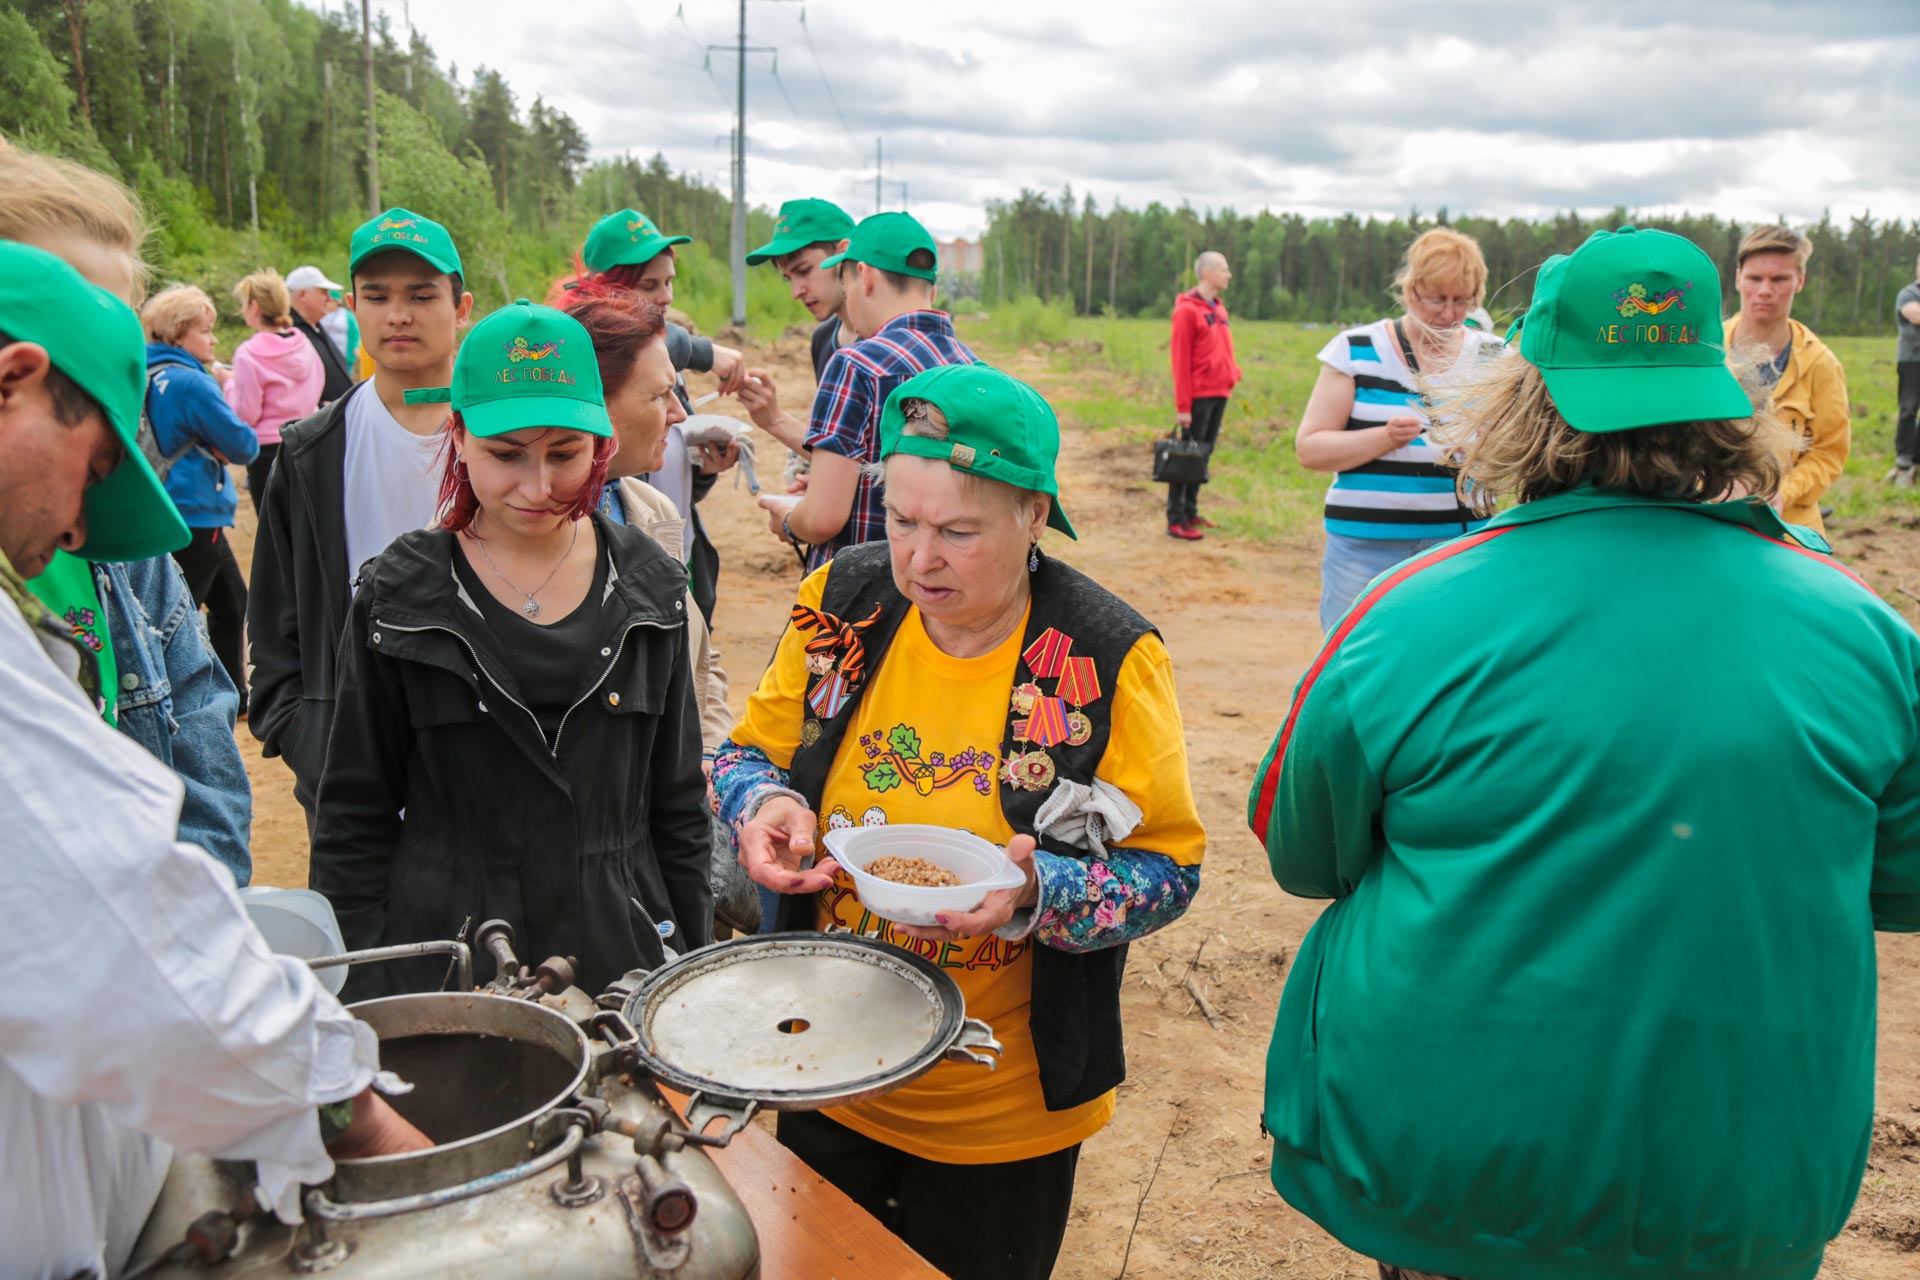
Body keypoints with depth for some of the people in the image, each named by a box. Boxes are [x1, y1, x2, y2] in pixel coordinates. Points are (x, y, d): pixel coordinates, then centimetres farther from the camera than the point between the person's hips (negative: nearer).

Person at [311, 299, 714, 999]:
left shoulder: (648, 586, 0)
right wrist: (365, 1007, -4)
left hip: (623, 955, 2)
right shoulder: (400, 595, -5)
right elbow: (355, 820, -1)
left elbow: (678, 804, 6)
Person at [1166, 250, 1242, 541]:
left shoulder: (1218, 307, 15)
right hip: (1199, 396, -8)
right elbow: (1180, 360, -13)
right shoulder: (1187, 310, -10)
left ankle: (1190, 512, 21)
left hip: (1219, 395, 8)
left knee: (1203, 455, 12)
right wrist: (1183, 405, -15)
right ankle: (1176, 521, 1)